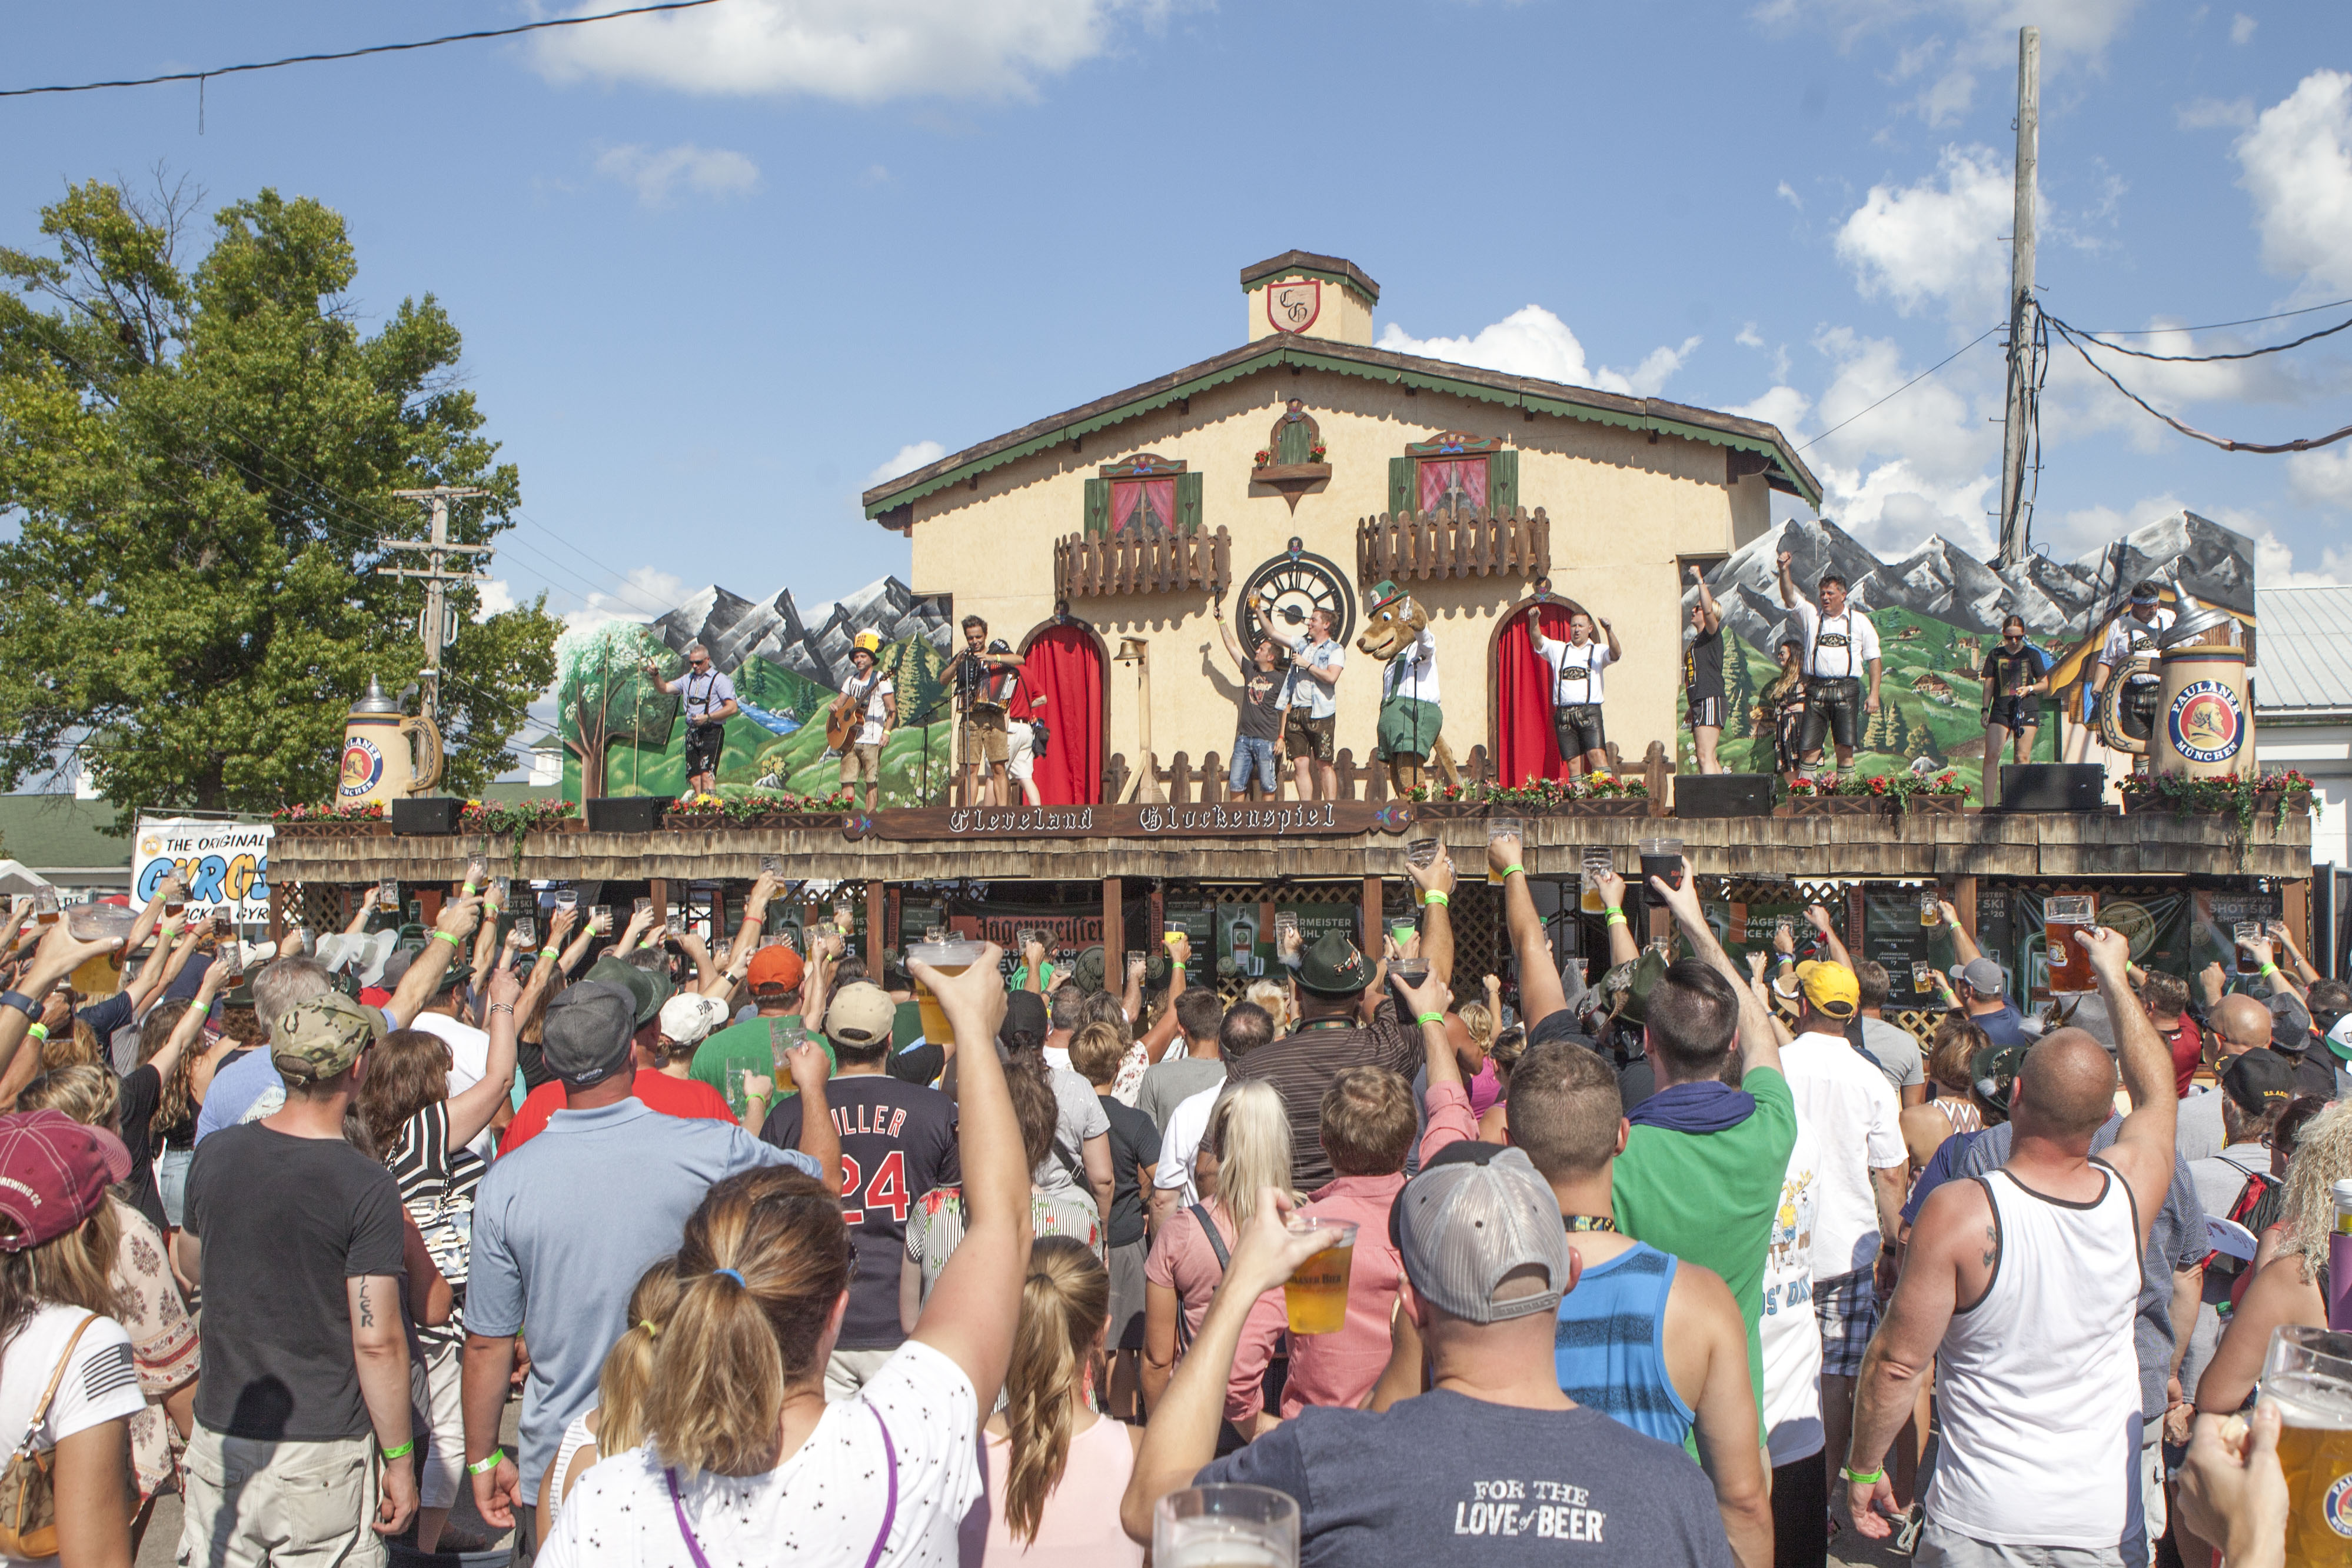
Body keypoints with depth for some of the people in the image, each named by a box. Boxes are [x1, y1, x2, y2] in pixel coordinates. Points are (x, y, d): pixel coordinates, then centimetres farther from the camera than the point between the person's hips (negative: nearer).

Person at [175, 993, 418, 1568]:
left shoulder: (214, 1154, -2)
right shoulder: (366, 1186, -18)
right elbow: (378, 1342, -17)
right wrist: (400, 1458, -7)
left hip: (220, 1439, 5)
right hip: (321, 1455, -5)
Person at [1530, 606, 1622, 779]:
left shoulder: (1598, 651, 14)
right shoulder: (1558, 650, 19)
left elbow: (1616, 654, -5)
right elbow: (1537, 640, 6)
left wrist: (1609, 631, -23)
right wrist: (1534, 621, -14)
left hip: (1589, 711, -2)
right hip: (1564, 713, 2)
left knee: (1598, 755, -16)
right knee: (1573, 762, 0)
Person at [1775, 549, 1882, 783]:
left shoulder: (1860, 621, 12)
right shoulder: (1811, 615, 14)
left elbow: (1874, 659, 10)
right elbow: (1789, 598, -2)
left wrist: (1874, 694, 1)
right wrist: (1784, 571, -20)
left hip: (1847, 688, -1)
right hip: (1816, 688, 1)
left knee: (1845, 748, -4)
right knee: (1811, 747, -3)